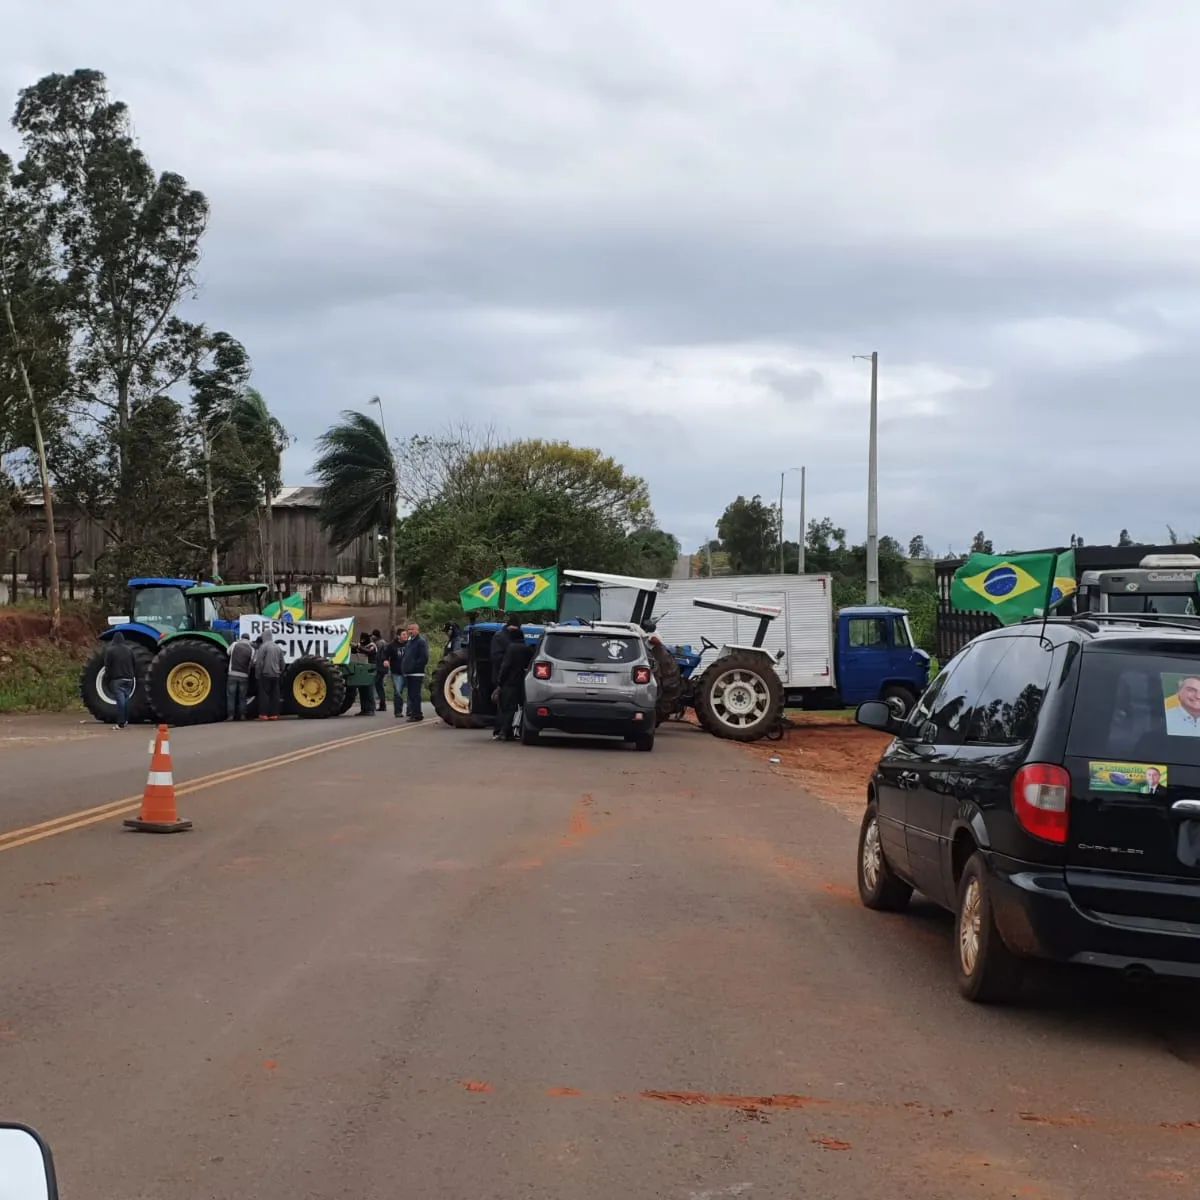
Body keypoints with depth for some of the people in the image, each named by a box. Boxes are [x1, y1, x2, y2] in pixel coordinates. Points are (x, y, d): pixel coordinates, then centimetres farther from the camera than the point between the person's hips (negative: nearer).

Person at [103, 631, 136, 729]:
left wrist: (107, 679, 0)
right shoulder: (129, 650, 10)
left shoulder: (110, 650, -5)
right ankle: (125, 720, 19)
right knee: (126, 700, 15)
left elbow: (107, 666, -6)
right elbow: (133, 665, 14)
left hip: (116, 680, -5)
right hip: (128, 679, 5)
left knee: (120, 700, -10)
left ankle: (121, 723, -15)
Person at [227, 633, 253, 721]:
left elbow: (228, 652, 19)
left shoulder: (234, 645, 0)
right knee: (242, 697, 10)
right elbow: (252, 663, 1)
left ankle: (231, 715, -2)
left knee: (231, 695, 4)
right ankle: (242, 715, 8)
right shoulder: (251, 649, -2)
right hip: (244, 676, 0)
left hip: (233, 674, 0)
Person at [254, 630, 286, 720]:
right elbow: (282, 663, 17)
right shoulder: (278, 647, 12)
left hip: (265, 675, -6)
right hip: (276, 675, 6)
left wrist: (257, 674, -3)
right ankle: (274, 714, 6)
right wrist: (280, 673, 25)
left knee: (264, 694, -3)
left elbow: (259, 662, -11)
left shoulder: (263, 647, -9)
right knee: (275, 695, 7)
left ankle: (264, 714, -7)